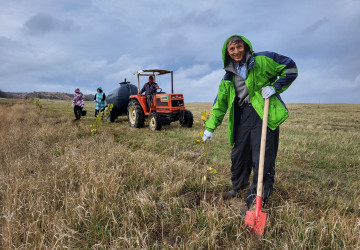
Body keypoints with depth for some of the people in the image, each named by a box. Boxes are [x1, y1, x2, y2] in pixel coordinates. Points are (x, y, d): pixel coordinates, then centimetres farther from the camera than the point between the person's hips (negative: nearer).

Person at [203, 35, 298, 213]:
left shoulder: (262, 60, -1)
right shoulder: (229, 76, 13)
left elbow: (290, 68, 5)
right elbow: (220, 102, 13)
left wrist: (274, 87, -8)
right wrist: (210, 127, 8)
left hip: (263, 113, -5)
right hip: (242, 115, 5)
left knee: (262, 156, -7)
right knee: (238, 153, 13)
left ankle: (256, 199, 4)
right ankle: (239, 185, 38)